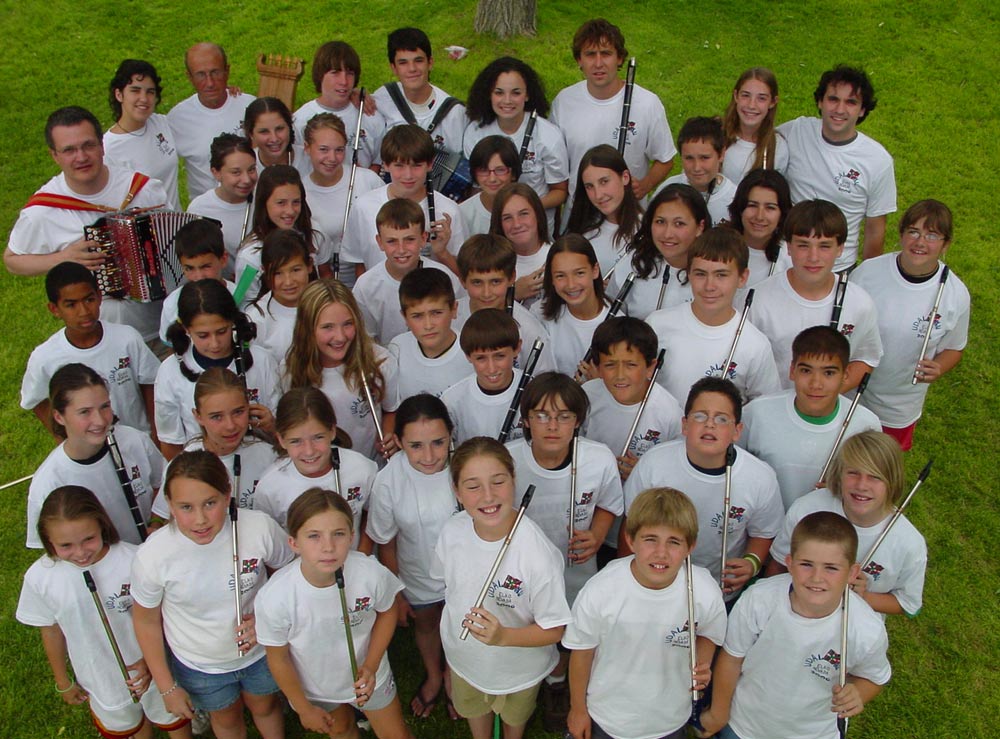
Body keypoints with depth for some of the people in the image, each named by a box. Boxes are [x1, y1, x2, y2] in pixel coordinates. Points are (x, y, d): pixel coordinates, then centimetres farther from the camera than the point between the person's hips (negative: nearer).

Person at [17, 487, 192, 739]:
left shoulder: (133, 561, -31)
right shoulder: (39, 577, -22)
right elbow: (51, 631, -5)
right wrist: (63, 682, 7)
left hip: (151, 668, -2)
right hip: (100, 680, 2)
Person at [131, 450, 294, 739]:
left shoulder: (259, 528, -30)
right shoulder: (152, 557, -30)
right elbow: (146, 621, -12)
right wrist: (167, 687, -4)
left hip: (261, 650, 1)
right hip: (199, 666, -1)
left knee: (265, 706, 30)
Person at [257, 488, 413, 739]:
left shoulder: (371, 573, -34)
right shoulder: (274, 596, -35)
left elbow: (387, 611, -8)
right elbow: (278, 658, -16)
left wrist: (371, 665, -16)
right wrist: (304, 708, -4)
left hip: (367, 676, 0)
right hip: (315, 687, 0)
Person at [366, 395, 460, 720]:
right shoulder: (388, 481, -30)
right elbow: (386, 543, -13)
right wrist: (395, 595, -1)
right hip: (418, 579, 0)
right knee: (425, 624, 30)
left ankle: (452, 676, 61)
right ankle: (433, 677, 63)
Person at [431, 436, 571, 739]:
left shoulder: (538, 554, -38)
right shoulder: (452, 532, -23)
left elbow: (554, 630, -28)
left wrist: (503, 636, -41)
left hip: (517, 667, -3)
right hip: (464, 657, 3)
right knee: (473, 710, 34)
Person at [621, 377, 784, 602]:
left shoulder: (761, 478, -14)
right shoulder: (653, 464, -15)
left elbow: (764, 534, 3)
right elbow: (633, 525, -2)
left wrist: (752, 562, -16)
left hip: (727, 595, 1)